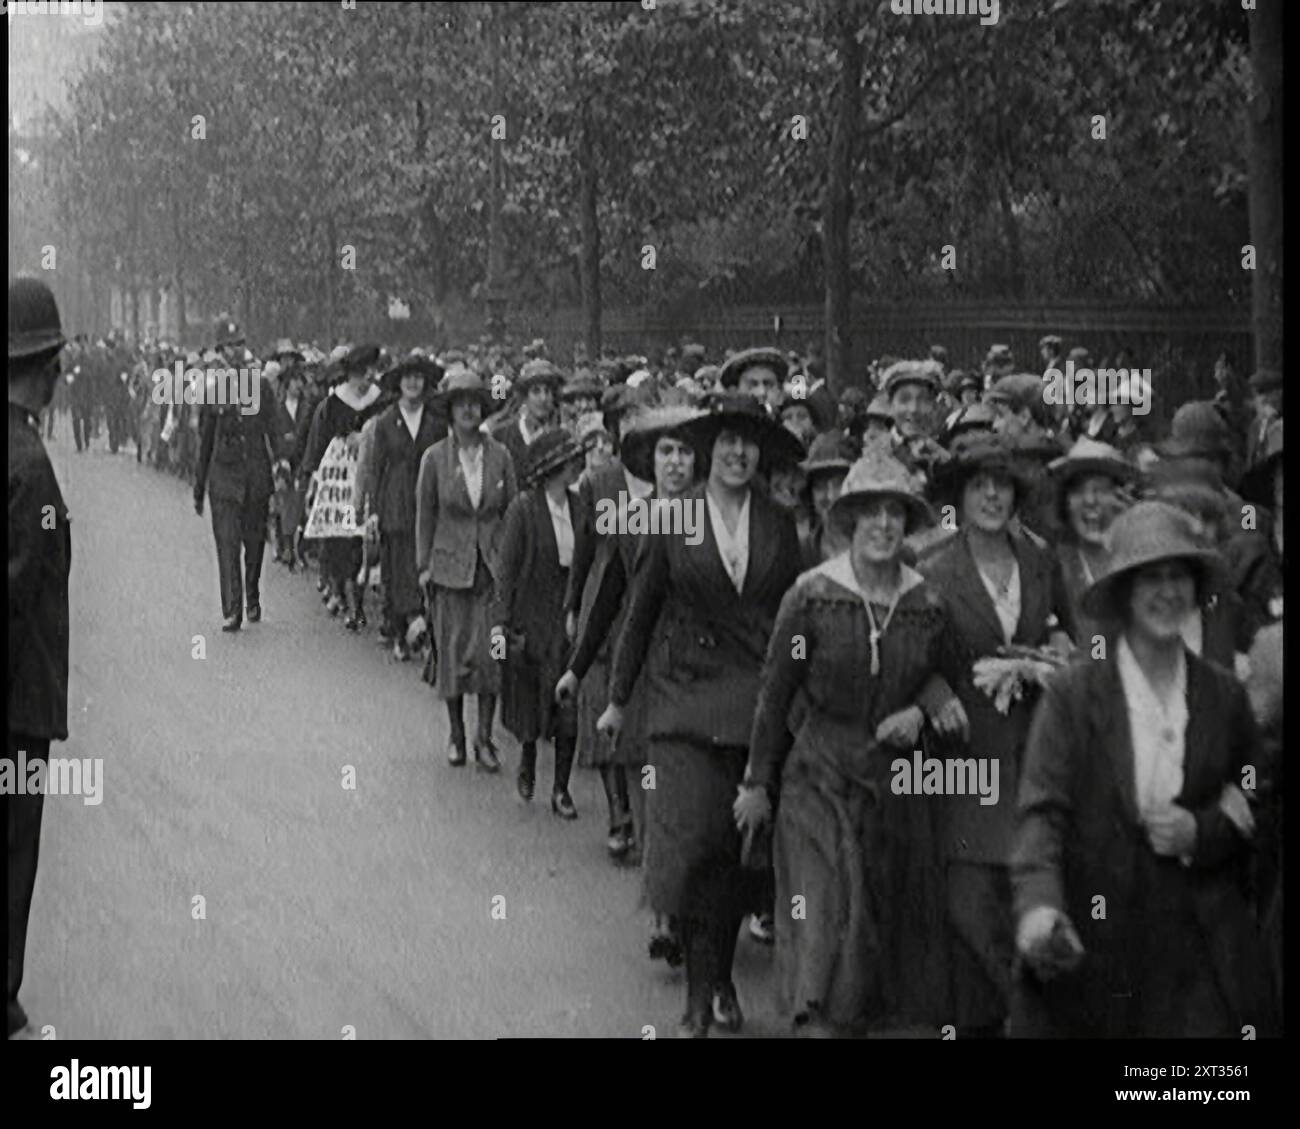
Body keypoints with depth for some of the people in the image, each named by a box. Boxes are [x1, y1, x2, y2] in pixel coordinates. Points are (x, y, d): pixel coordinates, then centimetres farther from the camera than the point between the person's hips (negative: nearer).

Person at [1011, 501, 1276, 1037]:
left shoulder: (1225, 696, 8)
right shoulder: (1072, 693, -2)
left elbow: (1257, 808, 16)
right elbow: (1042, 811, -9)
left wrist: (1204, 833, -5)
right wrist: (1037, 904, -27)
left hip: (1200, 951, 2)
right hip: (1088, 943, -2)